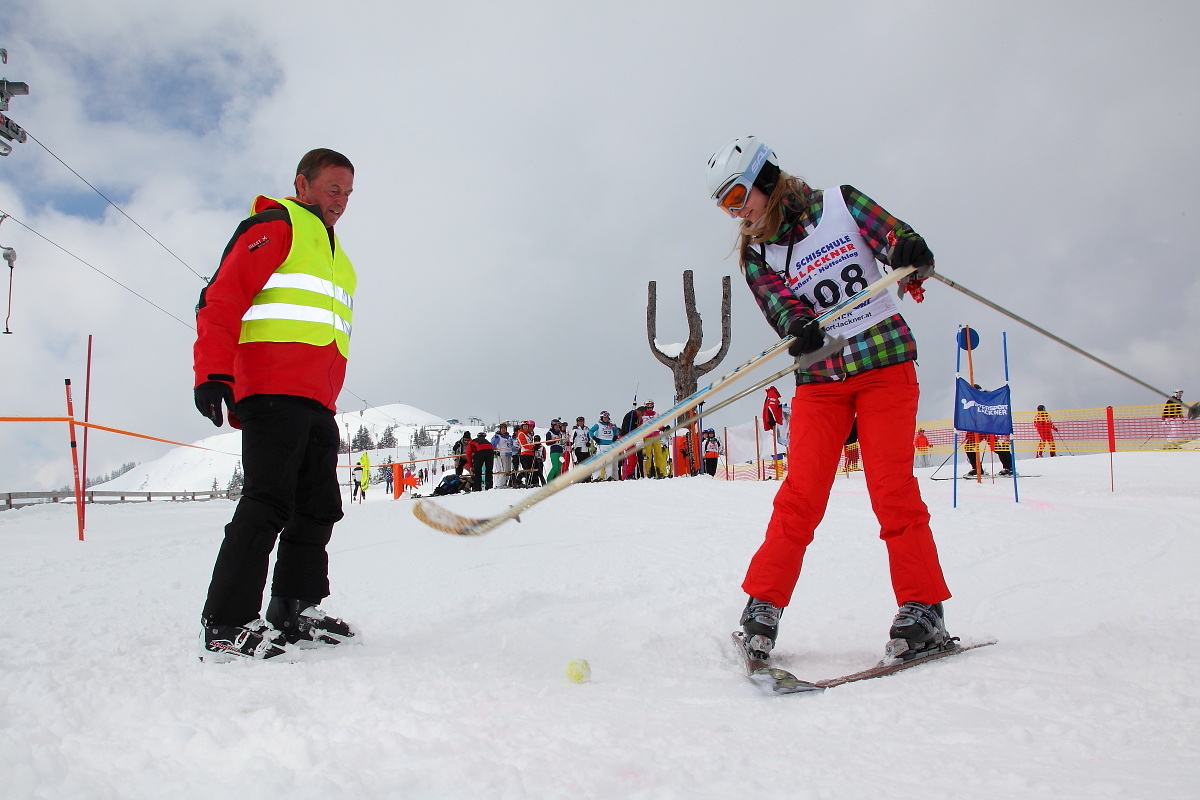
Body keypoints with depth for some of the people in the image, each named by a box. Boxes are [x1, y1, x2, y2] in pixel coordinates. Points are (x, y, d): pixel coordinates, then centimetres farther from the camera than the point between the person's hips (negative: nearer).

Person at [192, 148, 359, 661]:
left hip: (317, 404, 9)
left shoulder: (335, 256, 30)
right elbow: (222, 298, -8)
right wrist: (213, 373, -18)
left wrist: (329, 398, 18)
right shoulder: (275, 225, 4)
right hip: (272, 392, -9)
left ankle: (296, 612, 17)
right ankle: (226, 625, -10)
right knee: (268, 503, -14)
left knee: (318, 508, 8)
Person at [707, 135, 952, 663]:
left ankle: (923, 610, 0)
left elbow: (899, 240, -4)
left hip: (885, 362, -2)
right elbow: (780, 307, -8)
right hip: (818, 380, 2)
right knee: (801, 494, -7)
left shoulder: (841, 204, 4)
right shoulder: (756, 255, 7)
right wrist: (799, 328, -32)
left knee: (892, 487, -9)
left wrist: (911, 255, -29)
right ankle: (762, 606, 0)